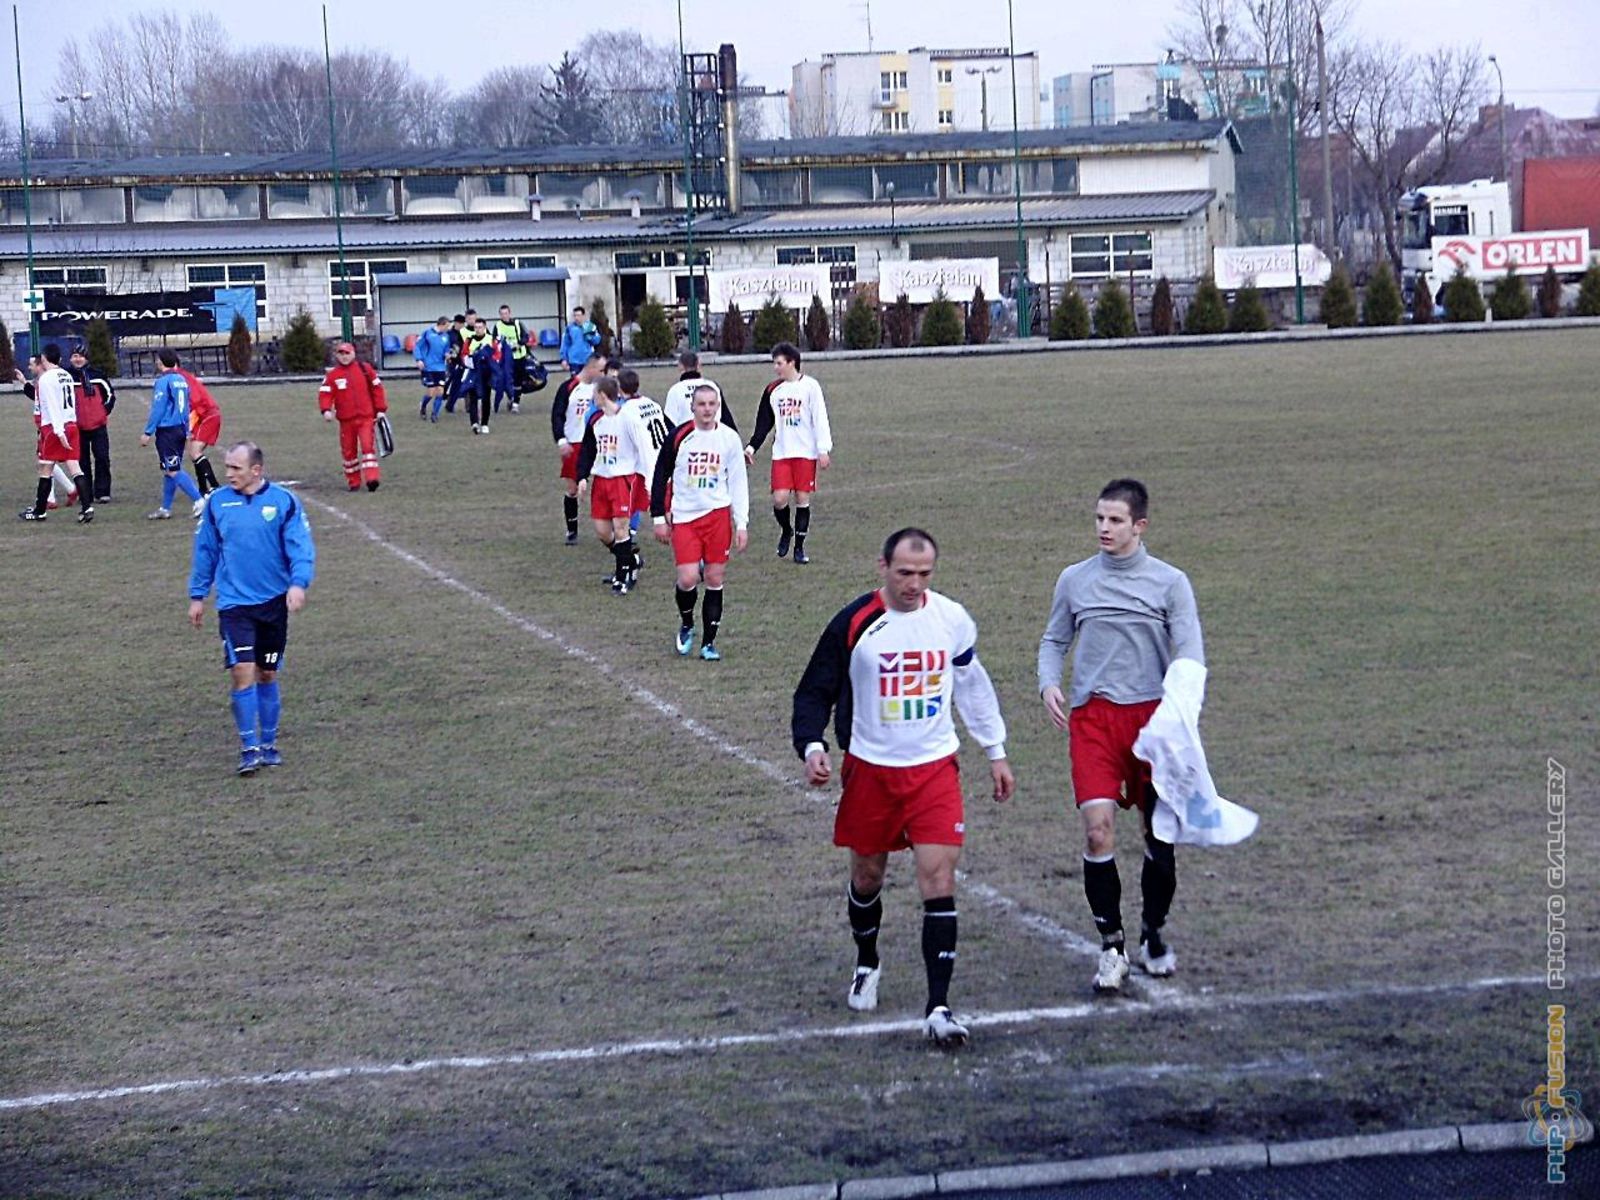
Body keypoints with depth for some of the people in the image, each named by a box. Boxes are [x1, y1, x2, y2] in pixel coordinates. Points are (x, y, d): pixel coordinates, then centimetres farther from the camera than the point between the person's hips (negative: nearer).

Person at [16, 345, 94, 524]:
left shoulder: (46, 378, -10)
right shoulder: (67, 376, 12)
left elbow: (52, 407, -17)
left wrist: (59, 431, -21)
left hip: (53, 427, -6)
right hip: (71, 424, 6)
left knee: (45, 469, 5)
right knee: (74, 467, 0)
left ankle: (39, 510, 15)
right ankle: (87, 506, -13)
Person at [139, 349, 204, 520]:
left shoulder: (163, 381, -12)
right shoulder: (182, 380, 11)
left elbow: (158, 409, -14)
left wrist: (148, 432, -9)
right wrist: (186, 431, 22)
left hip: (167, 431, -8)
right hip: (180, 430, 8)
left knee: (173, 471, -8)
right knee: (169, 471, 14)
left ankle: (199, 501, -18)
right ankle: (165, 509, 18)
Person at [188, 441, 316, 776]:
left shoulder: (284, 502, -3)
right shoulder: (217, 503, 2)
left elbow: (301, 547, -7)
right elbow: (205, 551, 10)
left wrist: (298, 583, -23)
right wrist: (197, 596, 11)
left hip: (274, 601, 0)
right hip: (234, 602, 0)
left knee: (267, 674, 10)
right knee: (242, 671, -11)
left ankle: (268, 744, 23)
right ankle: (249, 748, -3)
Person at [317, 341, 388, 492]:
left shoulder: (364, 369, 4)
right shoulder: (332, 375, 2)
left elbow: (377, 388, 7)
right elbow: (325, 393, -4)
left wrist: (380, 409, 5)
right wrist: (326, 410, -20)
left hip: (366, 417, -1)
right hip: (346, 420, 1)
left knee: (368, 445, -14)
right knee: (349, 450, 8)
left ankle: (372, 478, -16)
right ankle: (353, 482, 19)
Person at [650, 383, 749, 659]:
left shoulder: (729, 438, 0)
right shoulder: (678, 436, -5)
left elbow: (739, 483, 6)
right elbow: (660, 477, 3)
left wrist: (742, 524, 2)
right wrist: (659, 517, 0)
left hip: (718, 514, 2)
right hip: (683, 516, -2)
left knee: (715, 580, 3)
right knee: (688, 578, -11)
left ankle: (709, 641, 13)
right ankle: (686, 625, 18)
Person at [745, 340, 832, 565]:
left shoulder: (810, 386, -4)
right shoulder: (773, 390, 9)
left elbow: (820, 419, -6)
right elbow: (764, 423, 14)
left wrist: (823, 449, -11)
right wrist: (751, 447, 6)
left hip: (806, 452, -3)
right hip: (781, 453, 3)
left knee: (802, 498, 0)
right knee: (779, 498, -8)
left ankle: (799, 547, 10)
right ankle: (786, 531, 21)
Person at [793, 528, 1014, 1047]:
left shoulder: (952, 619, -2)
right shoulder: (853, 623, -10)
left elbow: (973, 686, 13)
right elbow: (814, 692, -4)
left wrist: (996, 753, 17)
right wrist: (812, 747, -20)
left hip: (935, 769, 0)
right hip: (870, 770, 0)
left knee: (939, 879, -11)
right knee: (867, 874, 14)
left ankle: (938, 1007, -10)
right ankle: (867, 965, 43)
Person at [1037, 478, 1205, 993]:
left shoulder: (1170, 582, 2)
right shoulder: (1074, 579, 9)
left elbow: (1190, 651, -4)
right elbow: (1054, 641, 19)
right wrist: (1048, 684, -2)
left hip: (1152, 715, 0)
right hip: (1091, 717, 1)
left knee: (1160, 835, 7)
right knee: (1098, 828, -15)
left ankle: (1153, 937, 29)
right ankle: (1112, 948, -4)